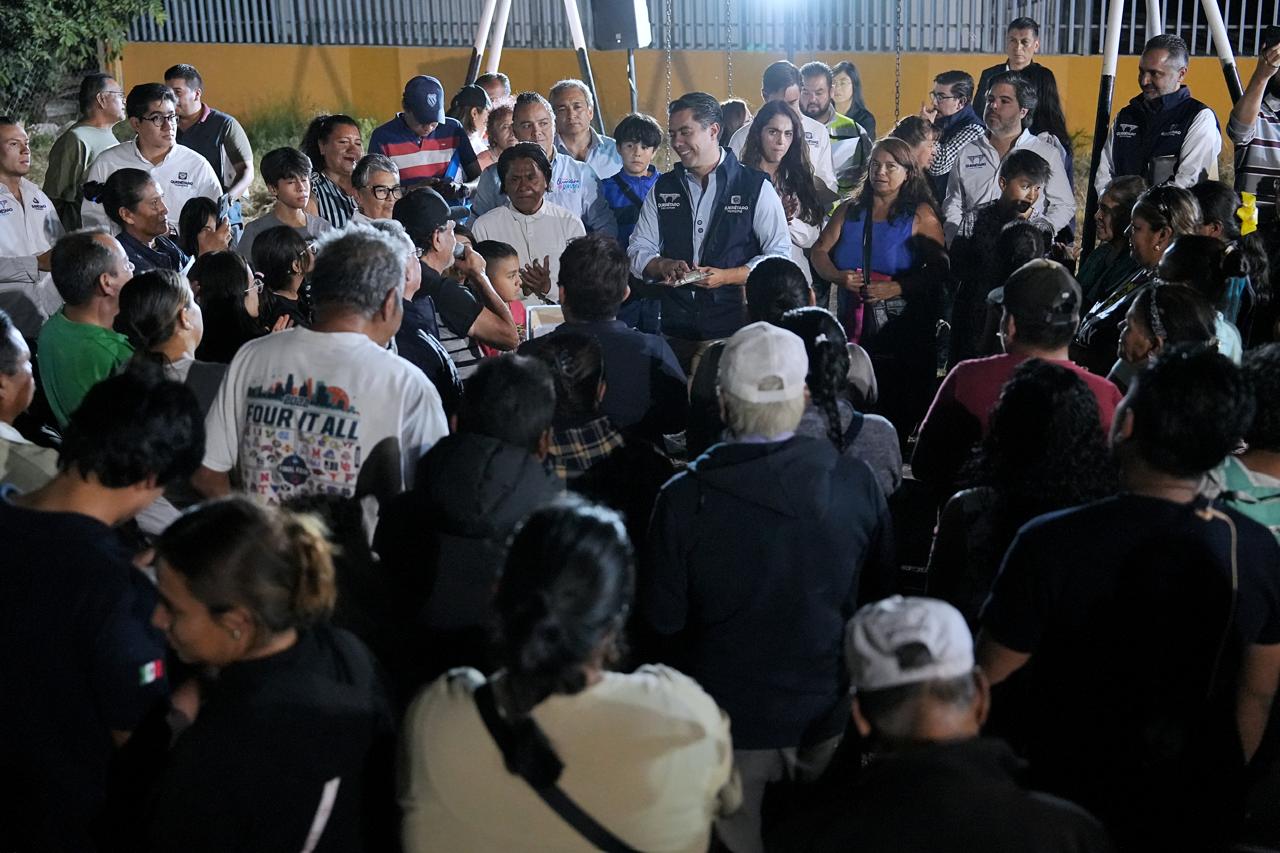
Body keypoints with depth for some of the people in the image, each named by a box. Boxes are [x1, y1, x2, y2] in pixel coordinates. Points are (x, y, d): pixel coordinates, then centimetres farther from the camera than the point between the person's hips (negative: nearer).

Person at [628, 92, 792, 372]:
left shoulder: (756, 186, -1)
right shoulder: (663, 189, 12)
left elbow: (779, 255, -4)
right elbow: (638, 250, 13)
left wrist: (726, 276, -16)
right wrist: (664, 266, -9)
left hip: (735, 330, -3)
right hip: (676, 331, 3)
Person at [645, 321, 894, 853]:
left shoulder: (685, 499, -24)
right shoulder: (857, 482, -15)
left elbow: (663, 619, -14)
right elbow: (878, 591, 0)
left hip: (729, 718, -2)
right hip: (825, 713, 3)